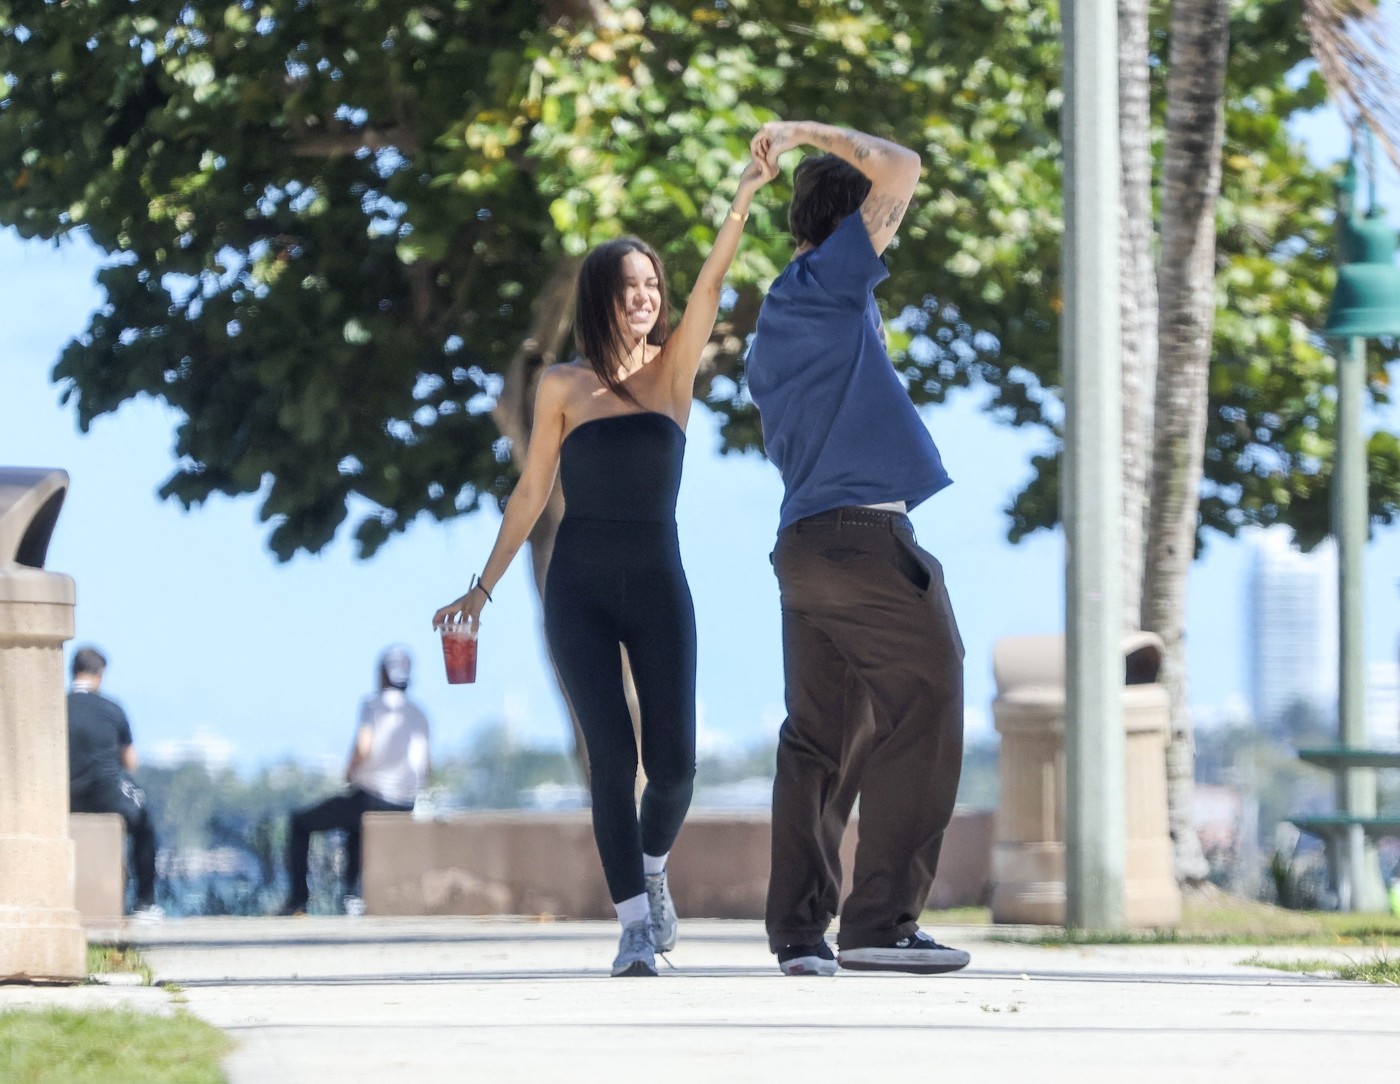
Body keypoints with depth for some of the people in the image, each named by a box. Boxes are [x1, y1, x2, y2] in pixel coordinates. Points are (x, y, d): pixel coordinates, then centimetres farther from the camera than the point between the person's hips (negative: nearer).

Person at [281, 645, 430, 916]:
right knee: (355, 826, 39)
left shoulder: (373, 704, -6)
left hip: (369, 798, -6)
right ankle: (354, 895, 31)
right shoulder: (419, 715, 10)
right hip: (405, 806, 6)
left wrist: (350, 771, -4)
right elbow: (423, 770, 10)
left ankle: (298, 898, 4)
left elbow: (364, 746, -22)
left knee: (300, 823, 12)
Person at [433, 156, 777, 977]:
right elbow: (532, 493, 9)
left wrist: (743, 202, -27)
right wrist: (485, 586, 7)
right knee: (612, 754, -11)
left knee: (673, 761, -4)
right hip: (580, 588, -1)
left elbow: (710, 288, -12)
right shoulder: (564, 387, 3)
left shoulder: (673, 370, 3)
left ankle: (652, 867, 27)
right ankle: (635, 923, -6)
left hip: (658, 585, 1)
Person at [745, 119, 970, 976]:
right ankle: (880, 922, -7)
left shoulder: (773, 328, 20)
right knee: (921, 716, -4)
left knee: (821, 737, 8)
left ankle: (799, 930, 5)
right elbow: (899, 168, -10)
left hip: (805, 544, 9)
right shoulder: (828, 281, -6)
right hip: (865, 536, -9)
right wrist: (810, 134, 0)